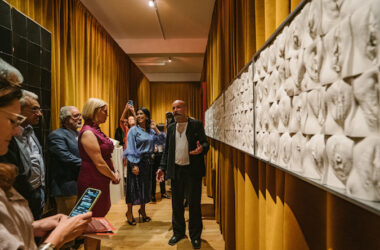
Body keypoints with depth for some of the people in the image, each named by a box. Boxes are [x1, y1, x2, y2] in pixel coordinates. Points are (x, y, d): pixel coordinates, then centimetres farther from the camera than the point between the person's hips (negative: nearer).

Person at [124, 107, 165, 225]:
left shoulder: (151, 131, 6)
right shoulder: (133, 130, -7)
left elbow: (162, 140, 2)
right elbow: (130, 148, -12)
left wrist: (155, 128, -3)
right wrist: (134, 165, -18)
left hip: (148, 161, 5)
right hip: (136, 161, -5)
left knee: (146, 185, 13)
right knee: (134, 186, 3)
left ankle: (142, 210, 32)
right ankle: (129, 212, 21)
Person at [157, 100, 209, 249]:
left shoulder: (197, 125, -1)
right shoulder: (171, 128, 11)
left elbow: (205, 144, -1)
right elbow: (167, 150, 14)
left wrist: (202, 148, -25)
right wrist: (162, 167, 6)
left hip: (193, 170, -3)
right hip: (176, 170, 4)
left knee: (194, 204, 6)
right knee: (176, 204, 14)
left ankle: (195, 236, 24)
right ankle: (178, 232, 33)